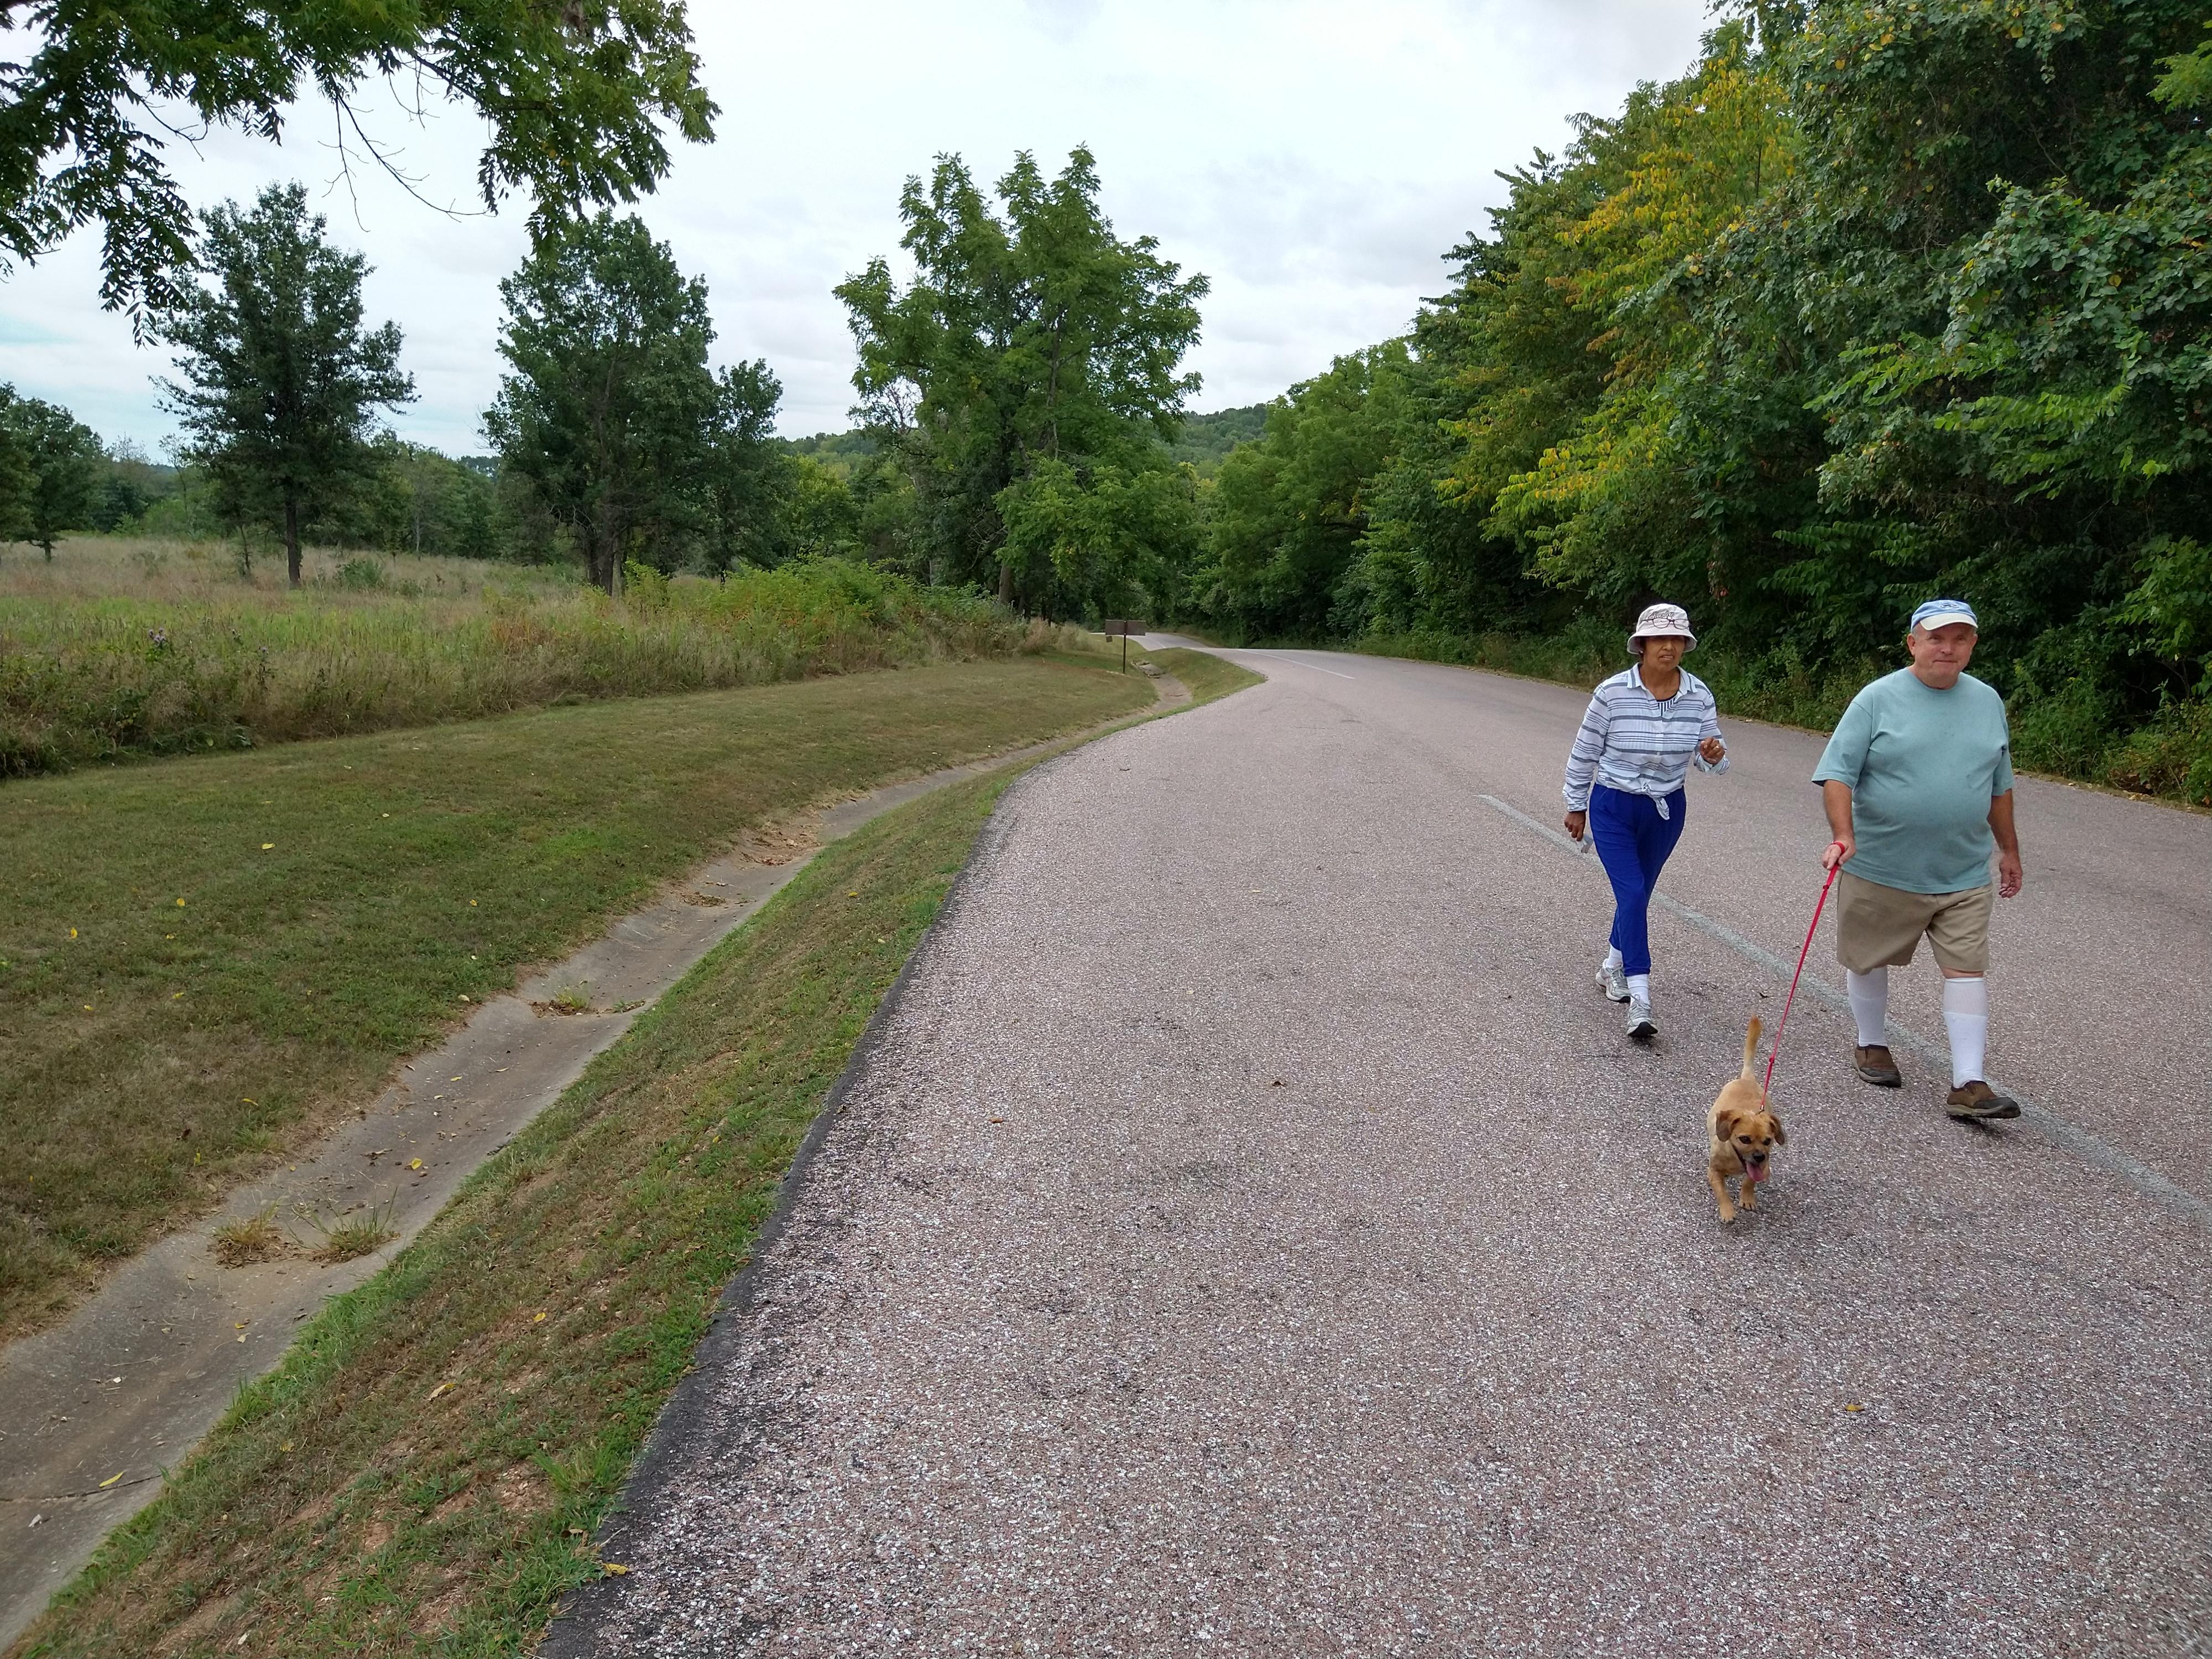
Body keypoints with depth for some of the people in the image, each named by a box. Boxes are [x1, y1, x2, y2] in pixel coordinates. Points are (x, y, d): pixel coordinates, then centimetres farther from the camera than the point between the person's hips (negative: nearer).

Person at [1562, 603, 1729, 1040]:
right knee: (1632, 896, -14)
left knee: (1638, 894, 17)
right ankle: (1640, 1003, -15)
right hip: (1613, 808, -4)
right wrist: (1576, 806, 3)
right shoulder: (1613, 693, -17)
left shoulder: (1698, 695, -7)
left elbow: (1709, 759, -2)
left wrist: (1715, 755, -26)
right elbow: (1585, 752, -5)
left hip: (1667, 810, 4)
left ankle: (1612, 968, 40)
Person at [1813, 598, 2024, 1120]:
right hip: (1880, 870, -3)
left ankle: (1968, 1084, 1)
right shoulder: (1878, 699, -8)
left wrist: (2009, 850, 21)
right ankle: (1871, 1045, 35)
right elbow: (1837, 774, -13)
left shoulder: (1988, 702, 7)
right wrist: (1844, 835, -26)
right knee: (1868, 960, 11)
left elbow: (1999, 786, 18)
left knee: (1968, 969, -2)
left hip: (1962, 875, 3)